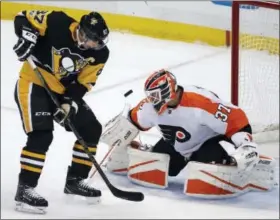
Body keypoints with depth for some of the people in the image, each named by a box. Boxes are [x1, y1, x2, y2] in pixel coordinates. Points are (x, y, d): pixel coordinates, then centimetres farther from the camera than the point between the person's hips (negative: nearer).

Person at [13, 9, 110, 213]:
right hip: (33, 84, -7)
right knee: (41, 135, -22)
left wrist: (69, 103, -18)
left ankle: (75, 179, 22)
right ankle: (25, 189, -16)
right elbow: (24, 18, -15)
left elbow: (83, 83, -5)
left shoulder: (99, 53, -9)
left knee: (91, 129, 8)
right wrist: (27, 37, -32)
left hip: (64, 90, 7)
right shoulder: (57, 23, -24)